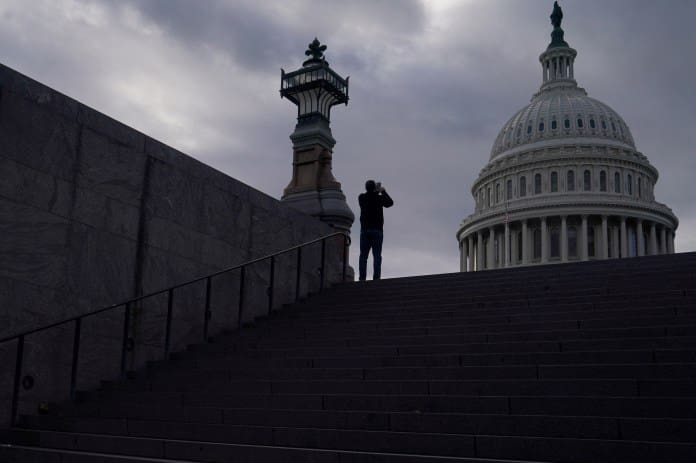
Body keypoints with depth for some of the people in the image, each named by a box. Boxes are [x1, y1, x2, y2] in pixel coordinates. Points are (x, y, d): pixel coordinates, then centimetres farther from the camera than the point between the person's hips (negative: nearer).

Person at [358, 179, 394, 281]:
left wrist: (376, 191, 29)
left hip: (365, 230, 2)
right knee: (377, 255, -2)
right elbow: (390, 203, 16)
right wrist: (383, 192, 26)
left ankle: (362, 277, -6)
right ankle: (376, 277, -11)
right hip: (377, 230, -2)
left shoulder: (361, 198, 2)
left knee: (363, 255, 3)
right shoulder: (379, 198, -3)